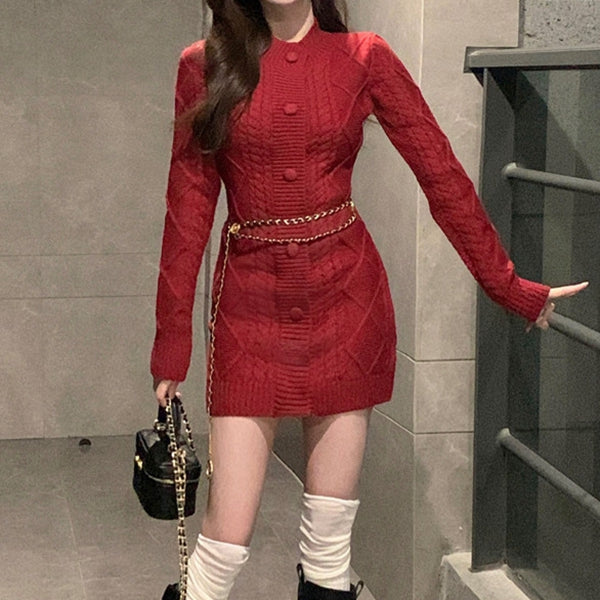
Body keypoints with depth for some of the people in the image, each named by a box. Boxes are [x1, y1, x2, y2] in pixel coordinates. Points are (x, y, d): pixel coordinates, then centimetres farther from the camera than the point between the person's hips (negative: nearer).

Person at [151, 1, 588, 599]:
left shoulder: (364, 58, 2)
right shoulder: (204, 67, 1)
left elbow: (442, 174, 3)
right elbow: (188, 209, 1)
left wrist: (509, 286, 4)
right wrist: (171, 348, 1)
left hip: (346, 294, 1)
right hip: (250, 302, -1)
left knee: (331, 529, 6)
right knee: (227, 538, -3)